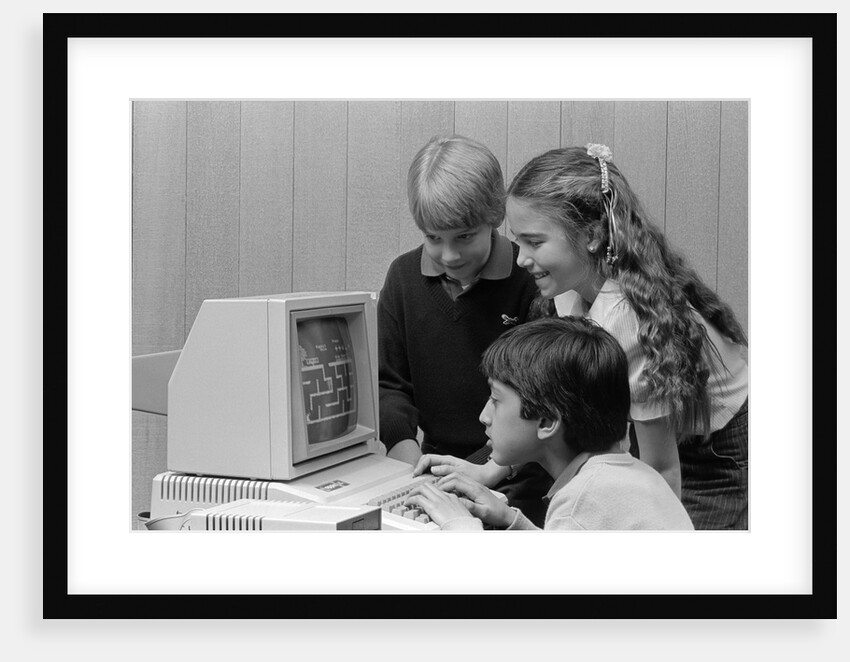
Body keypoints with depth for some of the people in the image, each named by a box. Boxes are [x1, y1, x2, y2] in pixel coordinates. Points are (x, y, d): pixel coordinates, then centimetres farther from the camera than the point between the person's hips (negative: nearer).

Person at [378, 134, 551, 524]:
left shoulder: (532, 279, -9)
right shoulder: (404, 276, 6)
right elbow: (388, 382, 8)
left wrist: (491, 469, -22)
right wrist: (408, 454, -9)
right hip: (437, 459, 5)